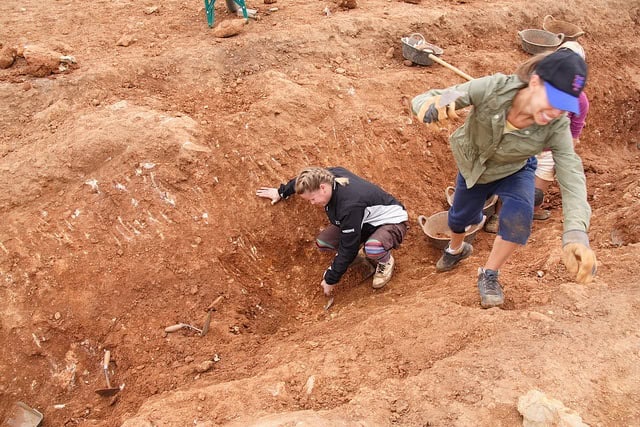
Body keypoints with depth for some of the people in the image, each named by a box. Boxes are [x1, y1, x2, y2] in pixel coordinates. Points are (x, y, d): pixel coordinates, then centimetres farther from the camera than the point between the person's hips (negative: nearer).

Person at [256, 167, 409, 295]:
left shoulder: (349, 206, -38)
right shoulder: (327, 176, -16)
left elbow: (348, 247, -29)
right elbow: (304, 180, 9)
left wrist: (331, 280, -18)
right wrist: (281, 192, 22)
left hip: (392, 222, -8)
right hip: (366, 221, 8)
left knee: (372, 248, -41)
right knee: (323, 242, -9)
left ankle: (385, 262, -4)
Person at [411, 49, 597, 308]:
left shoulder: (557, 126, -34)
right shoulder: (493, 89, -39)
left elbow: (571, 175, -42)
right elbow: (423, 101, -39)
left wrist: (576, 234, -59)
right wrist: (432, 104, -65)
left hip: (514, 171, 0)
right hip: (472, 165, 1)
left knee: (519, 216, -28)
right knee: (459, 218, 20)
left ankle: (489, 274, 1)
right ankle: (456, 249, 60)